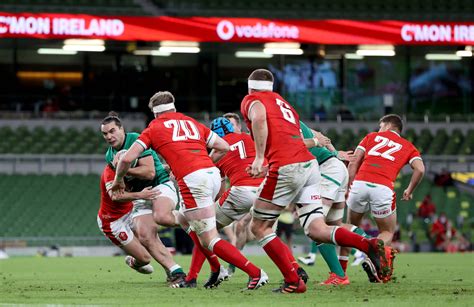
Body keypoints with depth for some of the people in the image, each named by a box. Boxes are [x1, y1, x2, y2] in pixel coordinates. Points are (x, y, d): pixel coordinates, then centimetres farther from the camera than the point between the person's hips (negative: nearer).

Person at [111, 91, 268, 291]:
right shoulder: (192, 123, 25)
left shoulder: (154, 129, 13)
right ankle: (217, 270, 23)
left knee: (210, 241, -4)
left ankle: (256, 274, -15)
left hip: (193, 181, -6)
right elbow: (224, 147, 23)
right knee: (185, 220, 29)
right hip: (213, 175, 6)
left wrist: (118, 180, 26)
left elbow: (127, 159, 8)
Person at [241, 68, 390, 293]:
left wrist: (259, 157, -16)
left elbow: (259, 117, -16)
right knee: (317, 230, 2)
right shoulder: (283, 104, 31)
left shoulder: (251, 100, 8)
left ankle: (293, 281, -1)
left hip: (286, 170, -7)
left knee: (259, 227, 7)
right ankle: (369, 245, -18)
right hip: (310, 164, 7)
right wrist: (268, 167, 33)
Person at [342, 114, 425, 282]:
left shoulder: (372, 136, 25)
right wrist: (409, 190, 18)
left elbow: (353, 162, 14)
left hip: (360, 182, 1)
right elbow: (419, 169, 5)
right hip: (383, 188, -1)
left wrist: (349, 186, 16)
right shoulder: (408, 146, 23)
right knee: (388, 232, 17)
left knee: (351, 226, 24)